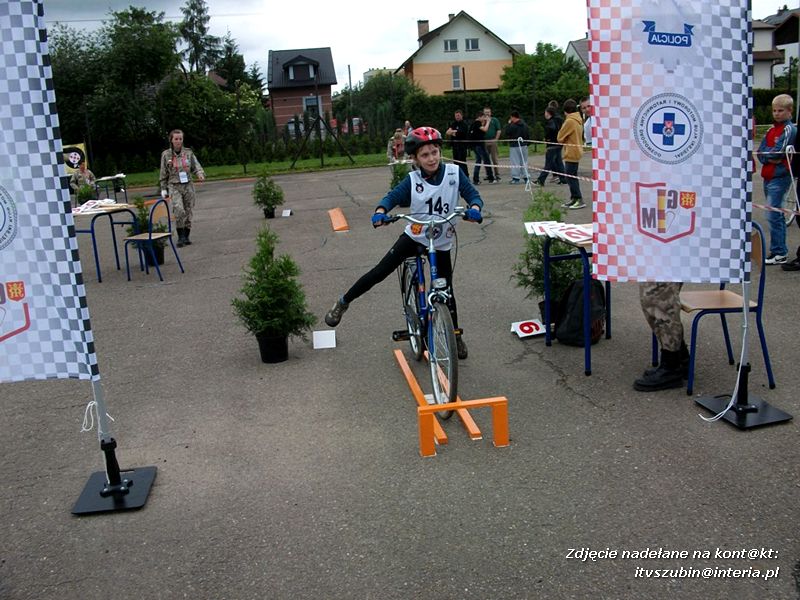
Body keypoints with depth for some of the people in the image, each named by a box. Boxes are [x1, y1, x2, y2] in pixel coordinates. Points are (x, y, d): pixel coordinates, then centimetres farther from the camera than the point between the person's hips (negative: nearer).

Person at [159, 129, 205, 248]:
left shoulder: (188, 153, 4)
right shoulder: (166, 154, 1)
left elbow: (196, 166, 4)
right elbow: (163, 174, 6)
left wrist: (200, 174, -19)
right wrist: (164, 189, 6)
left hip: (188, 186, 2)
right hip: (174, 186, -2)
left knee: (189, 212, 6)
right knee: (179, 210, -22)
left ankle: (186, 237, 20)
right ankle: (181, 237, -13)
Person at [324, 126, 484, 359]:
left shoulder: (454, 173, -10)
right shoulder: (413, 180, -11)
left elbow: (473, 195, -12)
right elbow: (392, 197, -20)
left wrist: (474, 209, -35)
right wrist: (380, 212, -41)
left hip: (441, 244, 0)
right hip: (413, 237, 0)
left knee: (446, 292, 6)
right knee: (379, 272, -4)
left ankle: (456, 336, 27)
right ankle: (343, 302, 15)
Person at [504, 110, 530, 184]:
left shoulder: (512, 126, -15)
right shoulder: (525, 124, 7)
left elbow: (507, 133, -6)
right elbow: (528, 135, 11)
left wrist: (508, 124, 0)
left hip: (514, 146, -6)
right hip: (524, 145, 6)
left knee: (515, 162, -2)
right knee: (524, 161, 12)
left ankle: (516, 178, -3)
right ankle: (525, 177, 13)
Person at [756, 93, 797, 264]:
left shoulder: (790, 129, -7)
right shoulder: (772, 128, 15)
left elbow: (778, 152, -15)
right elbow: (761, 151, 7)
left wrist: (764, 153, 0)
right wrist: (769, 158, -9)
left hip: (779, 178, -8)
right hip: (768, 176, 8)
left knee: (774, 216, -11)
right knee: (777, 215, 12)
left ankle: (779, 254, -6)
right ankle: (780, 251, 20)